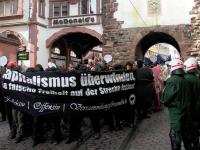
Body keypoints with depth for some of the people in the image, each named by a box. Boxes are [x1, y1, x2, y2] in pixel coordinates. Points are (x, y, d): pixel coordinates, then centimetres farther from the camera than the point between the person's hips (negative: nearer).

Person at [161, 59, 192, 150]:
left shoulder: (172, 80, -19)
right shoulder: (185, 81, 0)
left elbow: (165, 98, -16)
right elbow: (188, 96, 7)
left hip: (175, 111, -7)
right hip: (185, 109, 7)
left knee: (175, 134, 4)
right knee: (184, 130, 24)